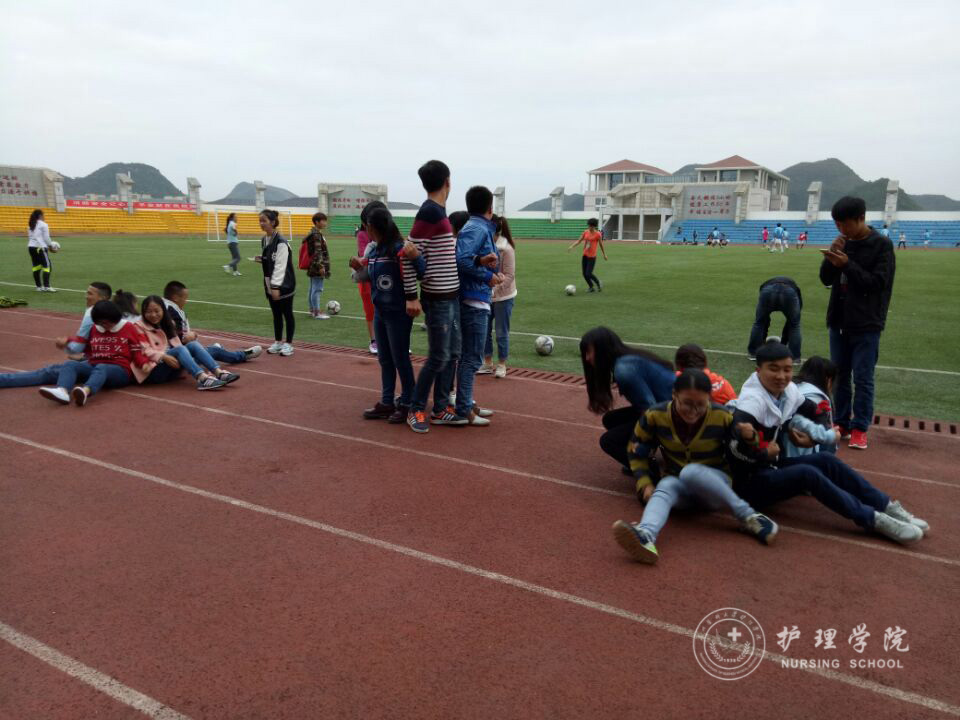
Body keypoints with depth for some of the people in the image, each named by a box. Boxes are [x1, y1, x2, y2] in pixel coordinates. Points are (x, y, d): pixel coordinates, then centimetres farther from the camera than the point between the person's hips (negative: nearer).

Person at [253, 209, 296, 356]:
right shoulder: (264, 240, 7)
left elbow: (280, 266, -22)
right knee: (276, 314, 15)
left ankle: (288, 344, 13)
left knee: (287, 314, 3)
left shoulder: (281, 242, -19)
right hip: (270, 284, 8)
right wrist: (261, 259, 1)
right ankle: (278, 342, 25)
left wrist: (276, 286, -25)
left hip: (284, 284, -8)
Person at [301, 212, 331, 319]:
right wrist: (320, 266, -23)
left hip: (313, 267, 11)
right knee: (317, 289, -7)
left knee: (313, 288, 15)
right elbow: (317, 252, -21)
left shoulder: (315, 233, 16)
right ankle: (317, 312, -5)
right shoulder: (316, 235, -15)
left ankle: (312, 310, 23)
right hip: (317, 266, -11)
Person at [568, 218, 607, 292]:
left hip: (592, 257, -5)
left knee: (588, 274, -10)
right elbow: (579, 241, 9)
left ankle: (599, 284, 16)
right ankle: (591, 287, 25)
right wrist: (572, 246, -5)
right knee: (584, 274, 6)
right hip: (585, 255, 6)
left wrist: (604, 254, 11)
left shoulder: (598, 234, -9)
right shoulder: (585, 232, 4)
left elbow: (601, 244, 1)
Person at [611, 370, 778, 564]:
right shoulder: (654, 416, -13)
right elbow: (636, 453, 0)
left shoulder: (723, 417, -15)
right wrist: (645, 483, -10)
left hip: (715, 485, -1)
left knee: (690, 472, -36)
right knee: (665, 487, -36)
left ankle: (747, 516, -30)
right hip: (678, 485, 1)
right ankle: (645, 535, -65)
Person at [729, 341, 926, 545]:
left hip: (774, 467, 8)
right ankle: (873, 519, -22)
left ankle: (887, 507, -5)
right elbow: (737, 446, -35)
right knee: (807, 473, -27)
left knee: (826, 460, -9)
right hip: (751, 481, -8)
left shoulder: (789, 391, 2)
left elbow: (817, 414, 17)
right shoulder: (752, 401, -22)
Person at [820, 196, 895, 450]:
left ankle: (859, 428, 6)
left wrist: (847, 264, -22)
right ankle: (842, 423, 22)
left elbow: (878, 282, -14)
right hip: (839, 321, 5)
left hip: (866, 324, -5)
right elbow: (826, 280, 6)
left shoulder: (882, 245, -8)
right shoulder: (843, 244, 7)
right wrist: (832, 259, -12)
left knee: (863, 379, -2)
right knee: (839, 375, 11)